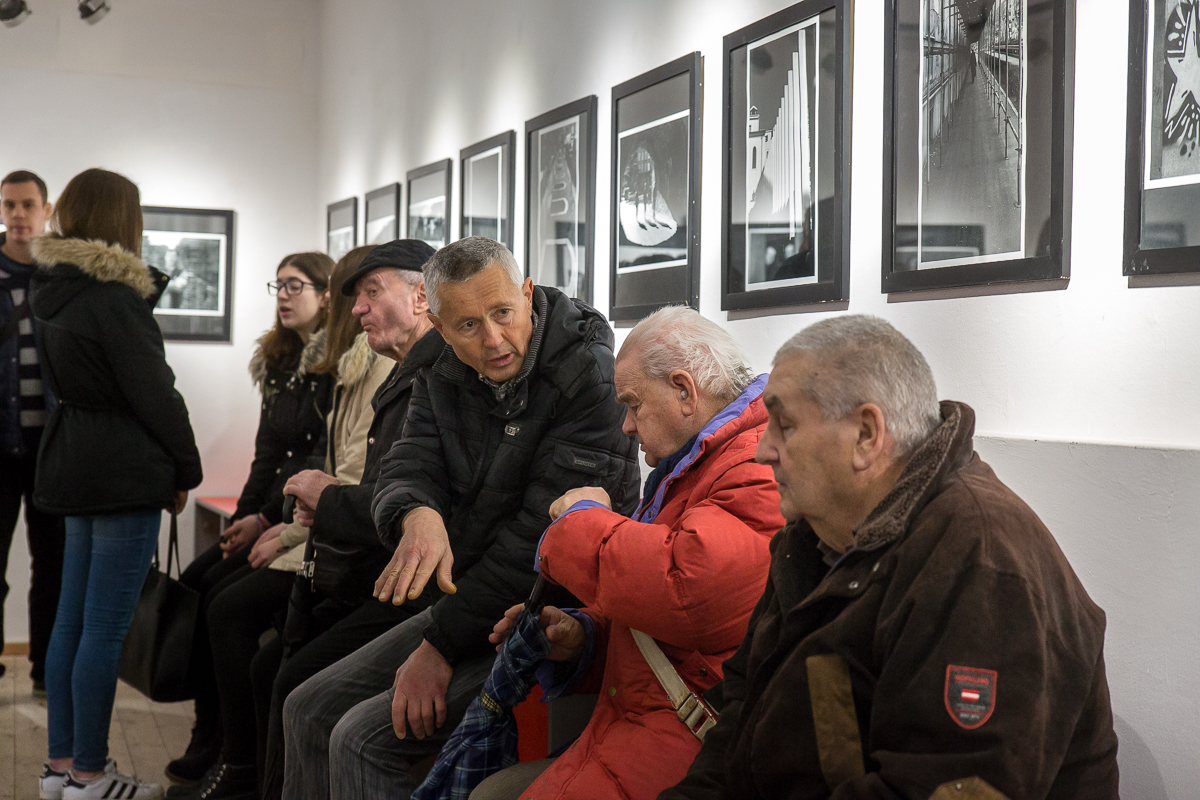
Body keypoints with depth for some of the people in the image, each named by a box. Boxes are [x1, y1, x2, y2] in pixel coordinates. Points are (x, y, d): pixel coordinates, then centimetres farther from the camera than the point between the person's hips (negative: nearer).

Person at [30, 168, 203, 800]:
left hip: (73, 462, 9)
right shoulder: (113, 297, -15)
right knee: (105, 629, -3)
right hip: (124, 472, -9)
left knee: (72, 620, 14)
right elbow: (153, 392, -13)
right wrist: (186, 467, -4)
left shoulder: (52, 290, 11)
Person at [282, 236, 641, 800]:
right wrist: (417, 514, -29)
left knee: (362, 740, -18)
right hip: (464, 600, 8)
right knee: (309, 710, 10)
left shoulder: (590, 378, -20)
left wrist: (441, 645, -21)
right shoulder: (443, 375, 5)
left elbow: (544, 530, -23)